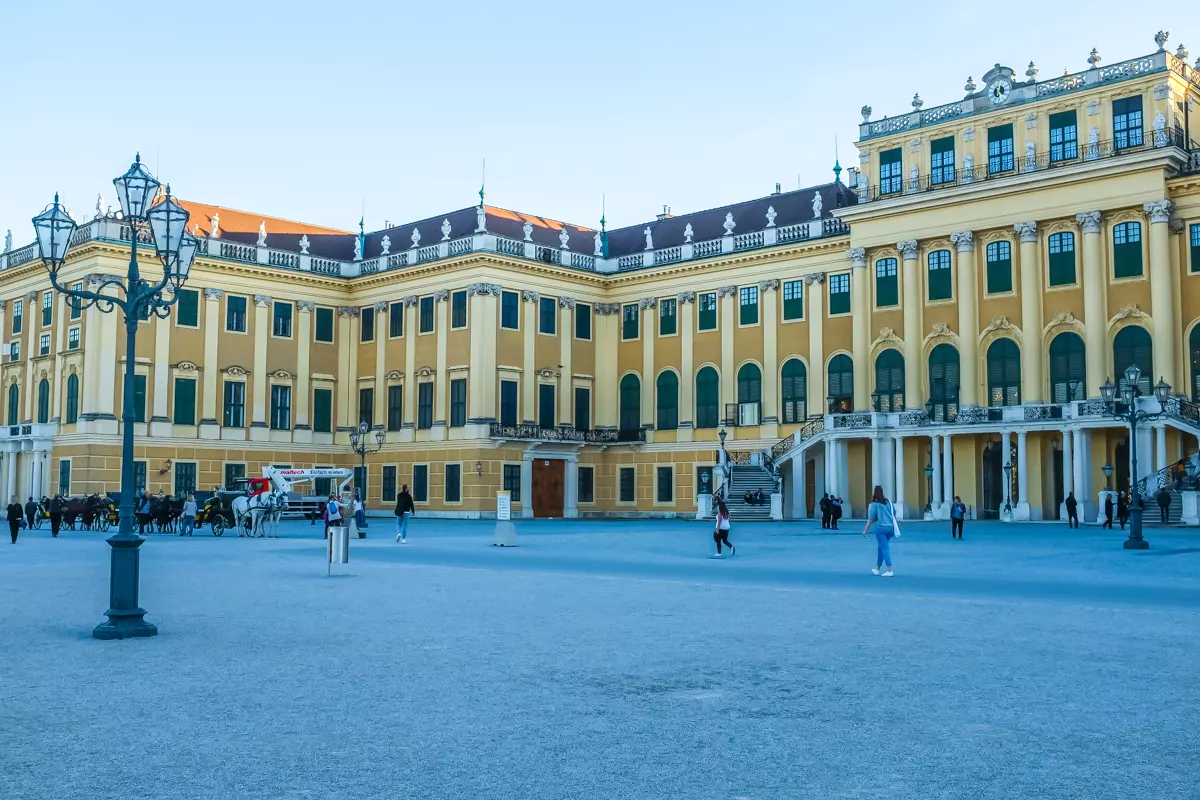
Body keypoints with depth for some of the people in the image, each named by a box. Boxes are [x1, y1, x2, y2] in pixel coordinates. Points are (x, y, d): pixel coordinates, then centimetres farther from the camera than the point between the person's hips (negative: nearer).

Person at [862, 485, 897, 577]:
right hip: (890, 527, 6)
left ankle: (889, 571, -9)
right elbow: (894, 515, 12)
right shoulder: (888, 502, 8)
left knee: (884, 548, -3)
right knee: (880, 547, 18)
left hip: (880, 528, -6)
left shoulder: (874, 504, -8)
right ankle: (877, 569, 27)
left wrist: (865, 530, 1)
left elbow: (871, 519, -8)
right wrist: (894, 527, 22)